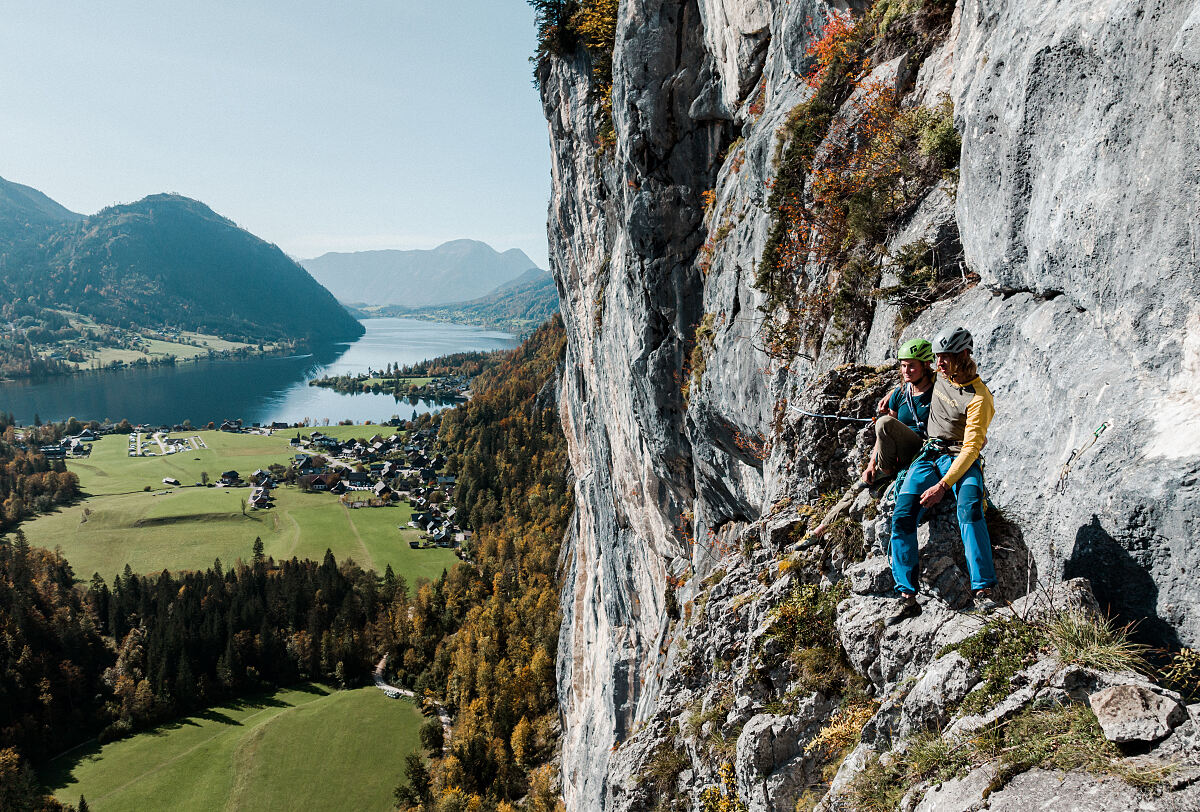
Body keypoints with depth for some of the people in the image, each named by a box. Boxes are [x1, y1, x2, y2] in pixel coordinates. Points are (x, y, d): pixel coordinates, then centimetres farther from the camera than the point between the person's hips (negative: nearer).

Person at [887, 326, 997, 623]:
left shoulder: (979, 398, -15)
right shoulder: (940, 377, 5)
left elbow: (971, 448, -19)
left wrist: (943, 485, -26)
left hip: (962, 461, -5)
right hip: (929, 456, 5)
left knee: (970, 509, -35)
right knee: (902, 518, -15)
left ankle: (983, 590, -34)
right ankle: (907, 596, -15)